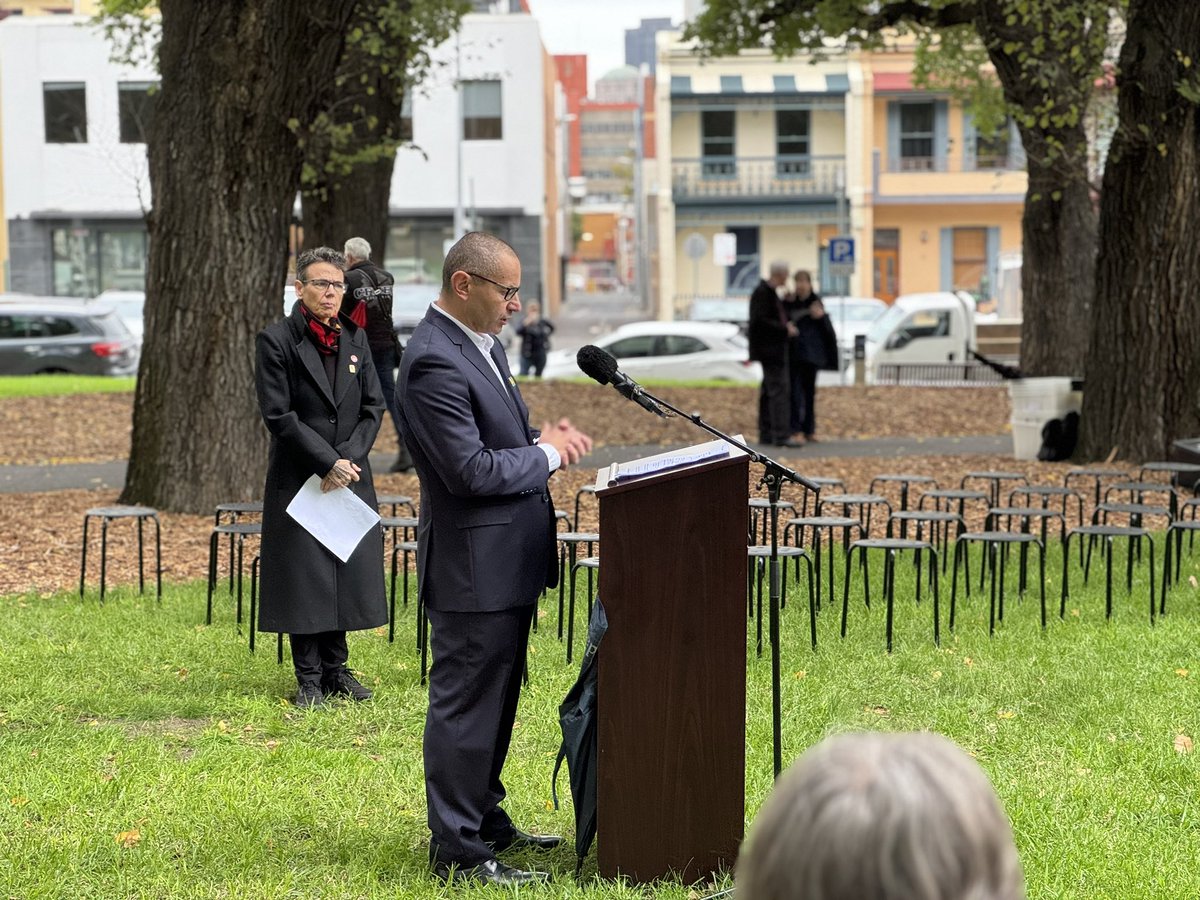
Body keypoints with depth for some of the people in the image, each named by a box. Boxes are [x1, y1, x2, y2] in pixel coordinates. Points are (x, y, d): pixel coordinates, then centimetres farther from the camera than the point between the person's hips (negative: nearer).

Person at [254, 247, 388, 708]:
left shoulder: (355, 338, 8)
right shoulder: (276, 340, -8)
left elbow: (373, 406, 8)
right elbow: (278, 415, -12)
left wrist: (350, 457, -7)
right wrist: (328, 463, -15)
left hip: (350, 476, 5)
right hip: (298, 477, -5)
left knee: (347, 570, 7)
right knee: (304, 576, -1)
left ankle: (335, 669, 18)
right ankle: (309, 678, 7)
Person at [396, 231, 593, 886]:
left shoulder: (479, 342, 11)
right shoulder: (433, 362, -22)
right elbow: (471, 470, -25)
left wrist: (542, 437, 2)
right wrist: (547, 454, -12)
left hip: (507, 560, 10)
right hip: (473, 563, -10)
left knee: (496, 699, 20)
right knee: (466, 703, -2)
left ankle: (486, 821, 33)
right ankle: (458, 852, 5)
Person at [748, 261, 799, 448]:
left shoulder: (770, 292, 15)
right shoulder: (762, 293, -16)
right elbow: (760, 321, -22)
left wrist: (786, 326, 9)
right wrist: (785, 329, -18)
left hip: (774, 350, 11)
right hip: (770, 348, -11)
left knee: (769, 391, 13)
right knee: (778, 390, -13)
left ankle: (766, 434, 18)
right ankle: (781, 435, -17)